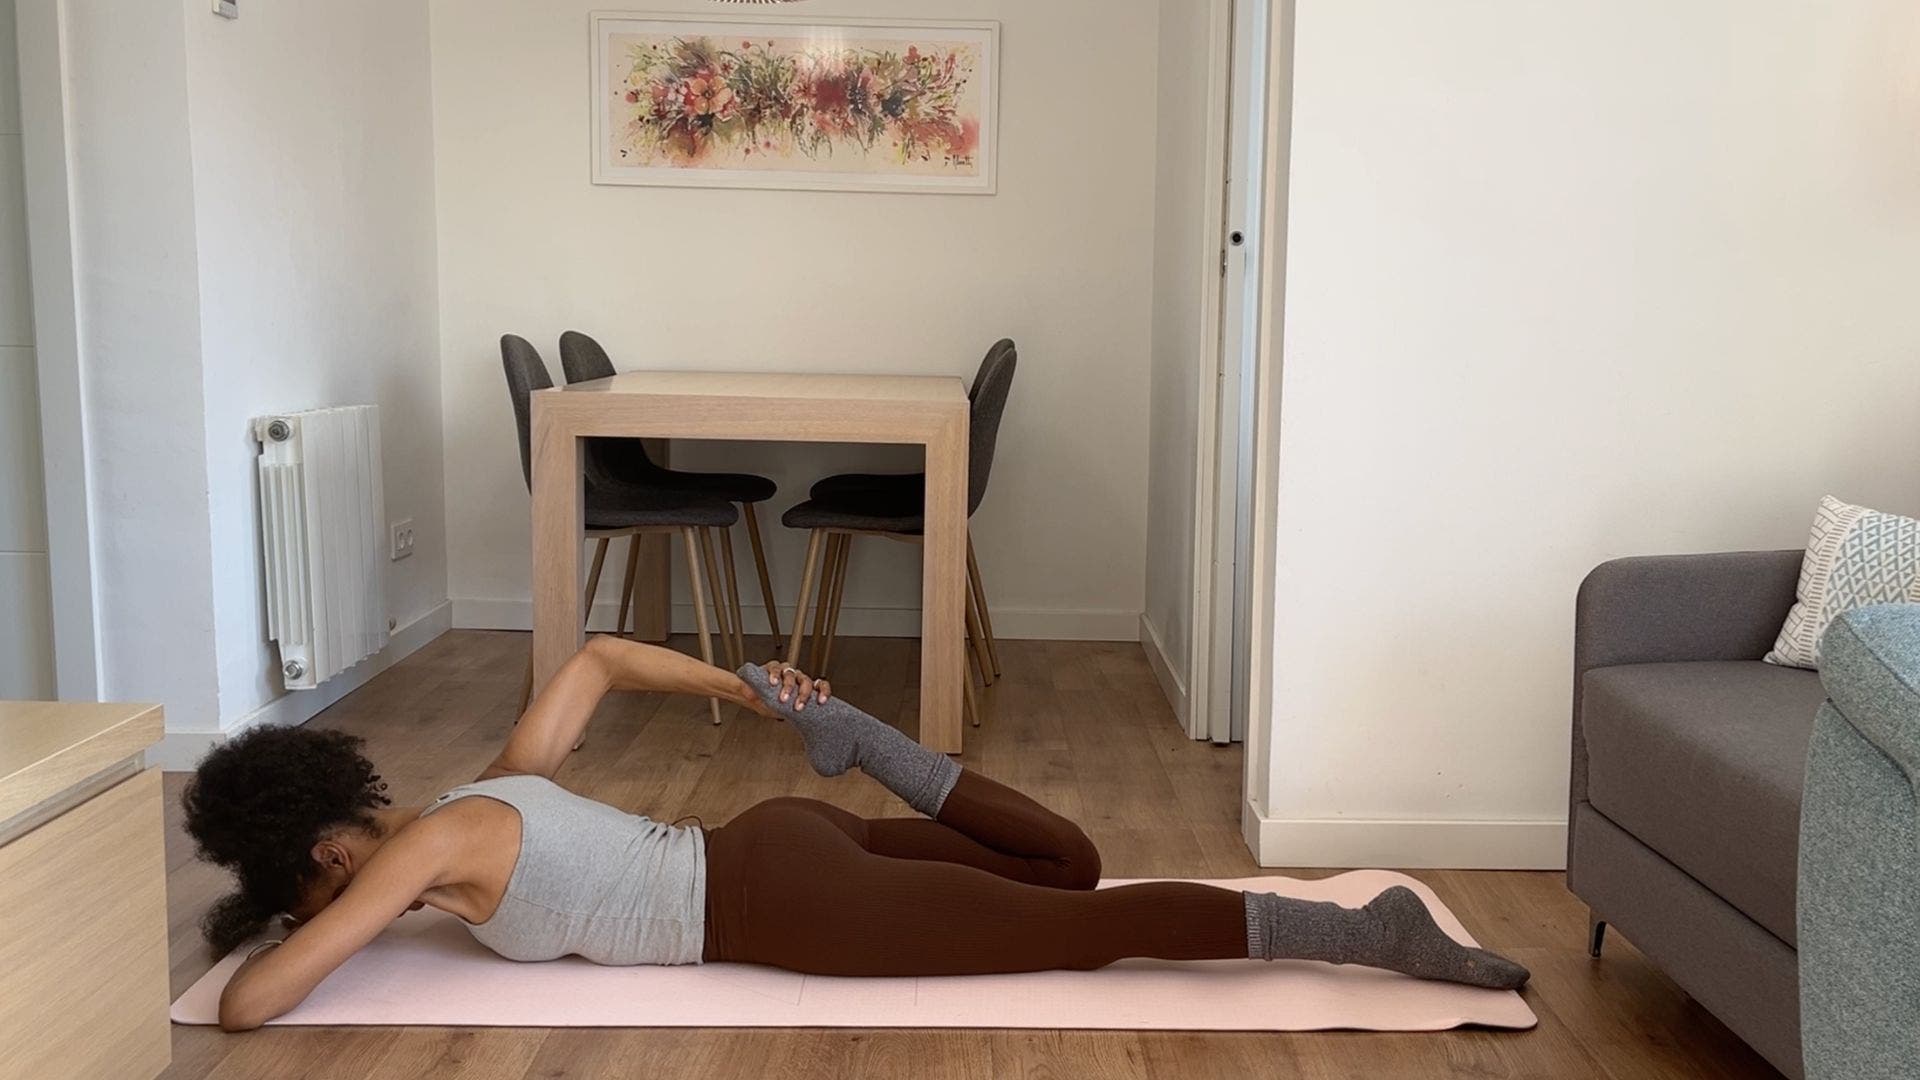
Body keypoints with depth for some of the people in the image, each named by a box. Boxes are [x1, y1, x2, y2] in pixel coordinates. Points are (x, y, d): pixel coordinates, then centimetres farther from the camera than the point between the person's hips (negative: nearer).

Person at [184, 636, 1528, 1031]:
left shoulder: (428, 843, -7)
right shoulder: (493, 789, 17)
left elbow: (248, 1005, -11)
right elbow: (597, 656, 26)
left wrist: (290, 935, 12)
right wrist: (748, 690, 26)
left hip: (783, 902, -8)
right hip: (778, 845, 8)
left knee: (1095, 926, -8)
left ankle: (1367, 932, -8)